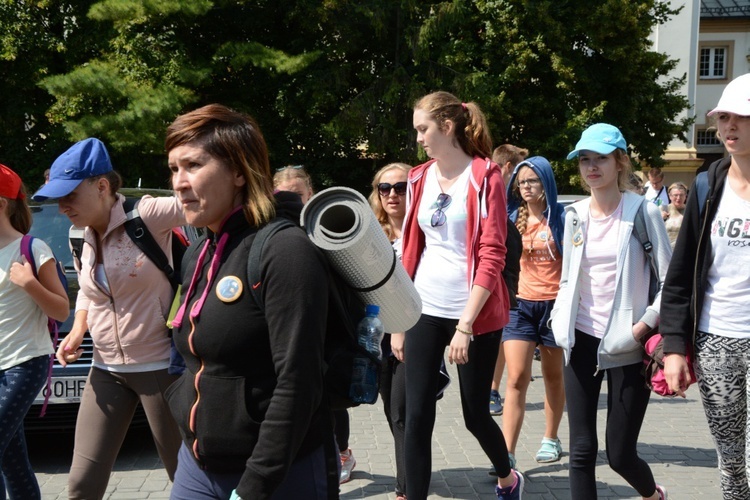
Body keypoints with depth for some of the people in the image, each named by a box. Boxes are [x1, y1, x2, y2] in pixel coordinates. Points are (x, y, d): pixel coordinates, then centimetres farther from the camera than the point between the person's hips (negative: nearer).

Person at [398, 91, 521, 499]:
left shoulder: (485, 176, -7)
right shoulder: (419, 179, 8)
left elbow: (492, 257, -12)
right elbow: (410, 254, 12)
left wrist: (465, 325, -18)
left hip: (476, 314, -4)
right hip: (425, 311, 4)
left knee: (475, 415, 9)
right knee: (417, 416, -1)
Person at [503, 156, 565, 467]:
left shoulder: (561, 218, -5)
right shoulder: (512, 219, 4)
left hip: (554, 303, -2)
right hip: (520, 304, 2)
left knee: (553, 376, 14)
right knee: (517, 379, -8)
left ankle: (551, 440, 31)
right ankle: (507, 454, -10)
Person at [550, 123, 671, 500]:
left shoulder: (643, 212, -6)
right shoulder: (575, 215, 7)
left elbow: (670, 279, -4)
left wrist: (645, 325, -13)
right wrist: (560, 318, 5)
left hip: (626, 346, -4)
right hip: (582, 341, 4)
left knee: (620, 454, 3)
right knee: (581, 450, 0)